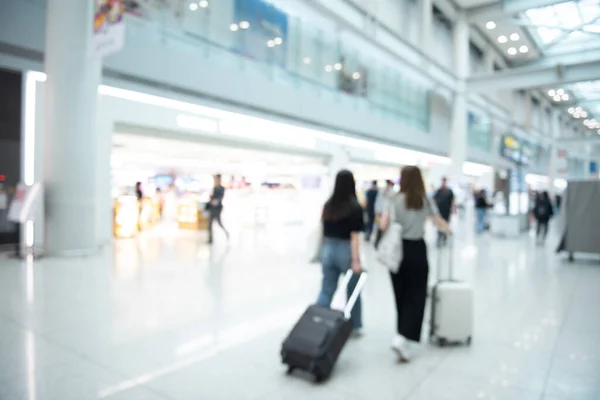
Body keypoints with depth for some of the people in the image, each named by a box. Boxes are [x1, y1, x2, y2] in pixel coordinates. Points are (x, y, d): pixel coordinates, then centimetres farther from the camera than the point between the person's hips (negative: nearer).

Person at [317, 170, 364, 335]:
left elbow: (324, 231, 7)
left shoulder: (327, 205, 2)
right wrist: (356, 260, -14)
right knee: (353, 291, 14)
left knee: (326, 290, 12)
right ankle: (354, 326, 29)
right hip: (346, 252, -4)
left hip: (328, 250, 4)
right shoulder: (355, 207, -12)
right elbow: (354, 236, -15)